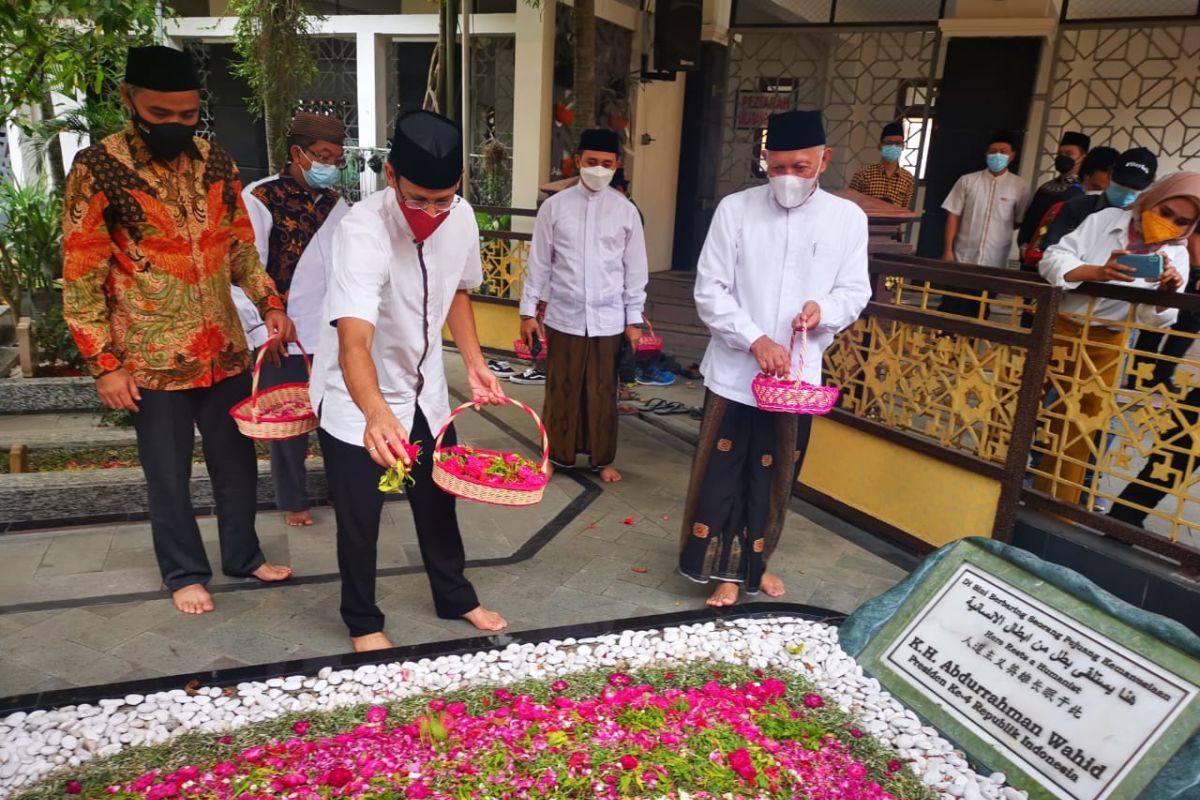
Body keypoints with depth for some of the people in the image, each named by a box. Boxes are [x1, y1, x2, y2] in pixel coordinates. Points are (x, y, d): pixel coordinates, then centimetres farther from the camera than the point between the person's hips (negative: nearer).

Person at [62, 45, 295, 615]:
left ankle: (243, 555, 35)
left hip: (224, 348, 4)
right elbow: (80, 278, -8)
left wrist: (269, 304, -1)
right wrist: (104, 364, -11)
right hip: (152, 359, -4)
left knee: (237, 460, 15)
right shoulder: (97, 168, -10)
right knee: (169, 474, 10)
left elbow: (241, 245, 13)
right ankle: (185, 573, 30)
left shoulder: (215, 162, 3)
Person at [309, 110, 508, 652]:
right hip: (358, 401, -5)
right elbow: (354, 341, -45)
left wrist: (474, 362, 0)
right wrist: (376, 413, -62)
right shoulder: (362, 229, -31)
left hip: (424, 390, 6)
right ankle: (363, 622, 33)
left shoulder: (460, 218, -12)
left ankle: (455, 598, 42)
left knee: (438, 501, 20)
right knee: (360, 519, 8)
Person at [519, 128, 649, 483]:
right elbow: (539, 263, 3)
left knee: (603, 394, 10)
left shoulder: (626, 211, 2)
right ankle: (558, 455, 26)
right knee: (561, 391, 9)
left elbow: (635, 269, 5)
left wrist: (634, 320, 3)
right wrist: (528, 311, 1)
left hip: (608, 320, 1)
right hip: (563, 318, 0)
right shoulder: (554, 206, 0)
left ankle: (602, 459, 26)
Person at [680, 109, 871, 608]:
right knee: (721, 475, 4)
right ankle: (726, 569, 22)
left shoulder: (848, 218, 2)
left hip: (797, 376, 2)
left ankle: (754, 562, 34)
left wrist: (825, 310, -16)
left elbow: (855, 291, 7)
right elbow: (710, 291, -6)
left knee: (773, 479, 13)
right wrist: (755, 341, -18)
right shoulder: (735, 209, -4)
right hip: (734, 372, -1)